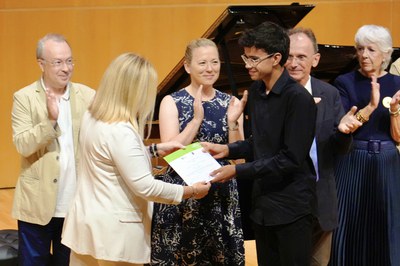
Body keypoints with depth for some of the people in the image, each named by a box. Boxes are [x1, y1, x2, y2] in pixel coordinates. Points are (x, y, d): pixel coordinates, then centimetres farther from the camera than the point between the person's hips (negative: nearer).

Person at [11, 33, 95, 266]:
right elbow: (22, 146, -13)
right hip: (38, 203, -2)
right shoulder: (24, 98, -3)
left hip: (77, 203, 2)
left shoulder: (88, 96, 4)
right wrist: (50, 120, -26)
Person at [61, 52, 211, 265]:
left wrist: (155, 150, 16)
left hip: (88, 221, 9)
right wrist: (190, 191, -12)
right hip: (113, 231, -9)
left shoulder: (91, 117, 4)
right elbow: (144, 187, -23)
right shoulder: (120, 131, -24)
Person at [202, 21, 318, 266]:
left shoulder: (299, 98, -19)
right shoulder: (257, 90, 5)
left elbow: (291, 159, -22)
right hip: (263, 201, 7)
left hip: (292, 207, -7)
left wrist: (238, 171, -20)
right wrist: (228, 150, 0)